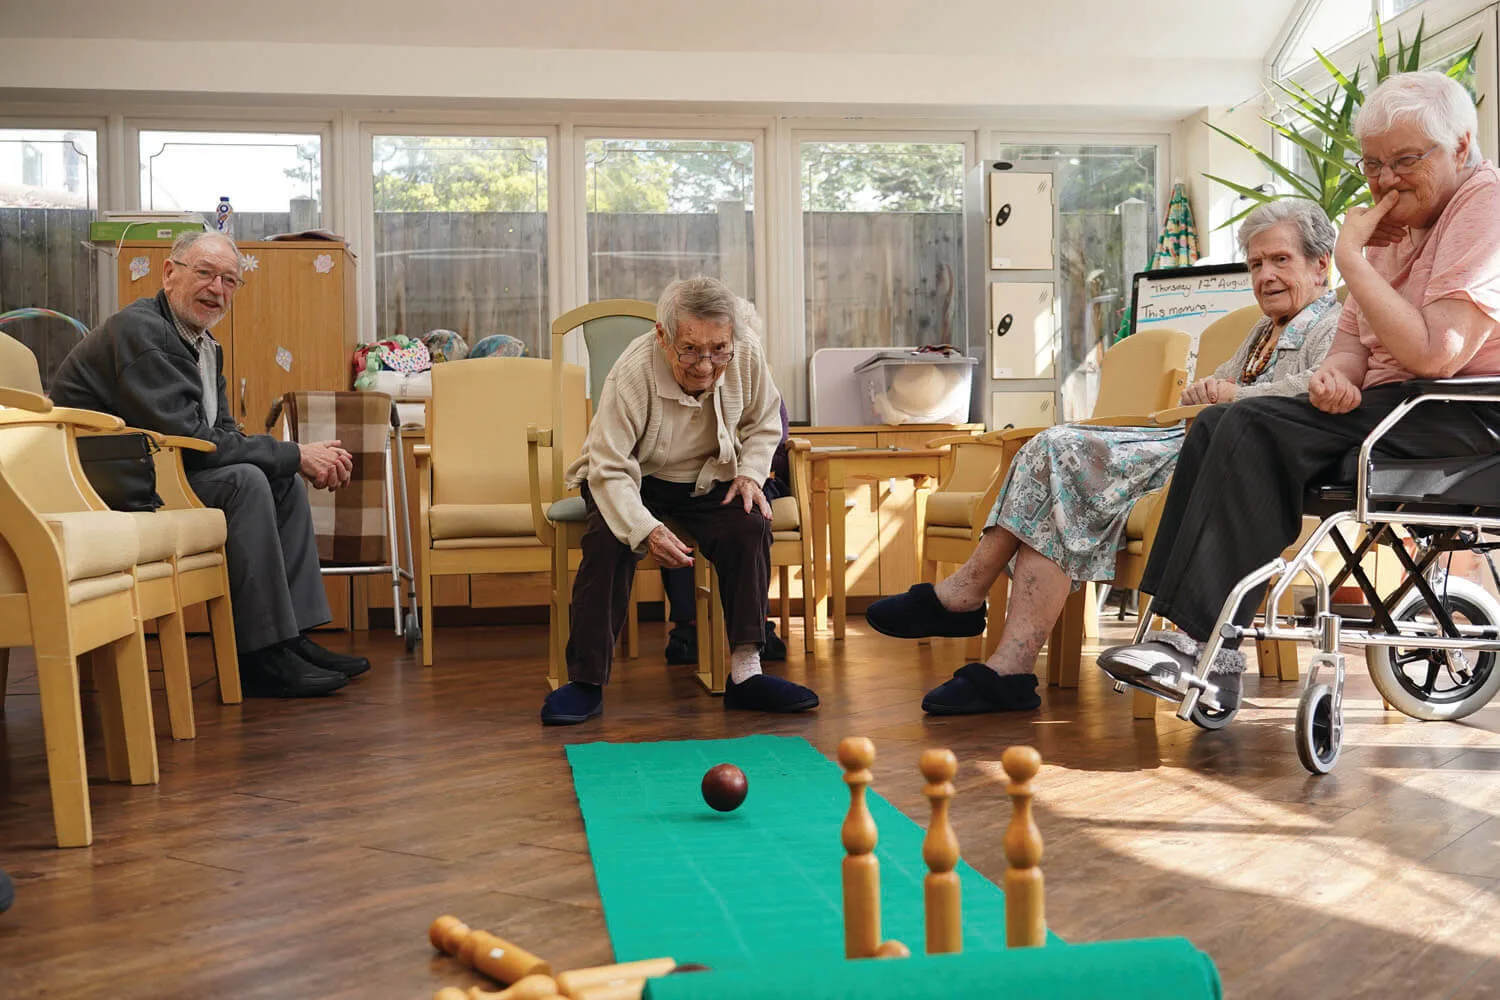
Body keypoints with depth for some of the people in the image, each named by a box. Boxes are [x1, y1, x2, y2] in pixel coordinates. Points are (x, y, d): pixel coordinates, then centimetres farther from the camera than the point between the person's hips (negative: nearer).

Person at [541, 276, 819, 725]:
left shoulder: (747, 355, -16)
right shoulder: (632, 373, -30)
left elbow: (763, 425, 4)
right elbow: (609, 470, -30)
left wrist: (750, 473, -15)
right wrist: (647, 531, -46)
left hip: (707, 478, 3)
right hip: (632, 481, -3)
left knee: (750, 525, -24)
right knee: (608, 540, -31)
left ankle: (746, 672, -19)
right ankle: (586, 682, -20)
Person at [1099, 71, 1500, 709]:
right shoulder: (1397, 222, 17)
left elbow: (1435, 354, -24)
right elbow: (1354, 339, 15)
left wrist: (1351, 259, -17)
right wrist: (1336, 373, -9)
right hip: (1389, 404, 9)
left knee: (1258, 430, -25)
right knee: (1217, 426, -6)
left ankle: (1212, 655, -25)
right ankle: (1187, 630, -16)